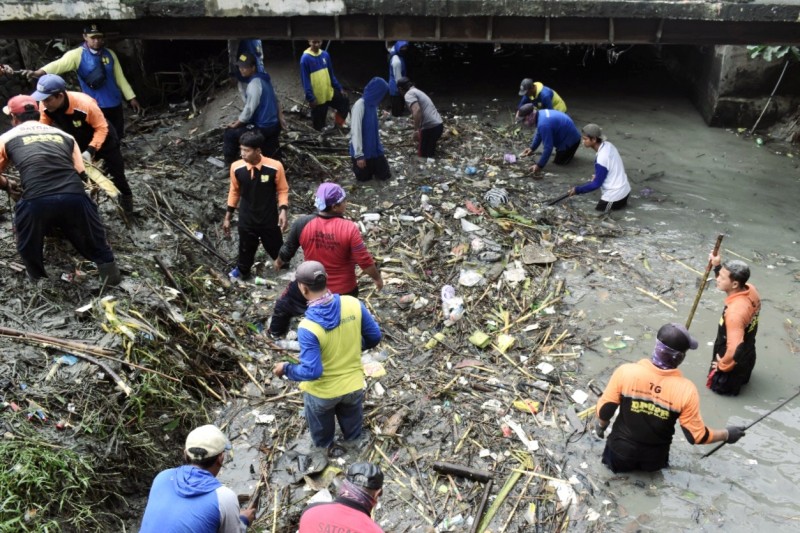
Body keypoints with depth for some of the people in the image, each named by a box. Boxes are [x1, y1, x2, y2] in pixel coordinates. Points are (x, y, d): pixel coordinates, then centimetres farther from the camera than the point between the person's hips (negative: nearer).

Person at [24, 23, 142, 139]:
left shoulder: (110, 54, 5)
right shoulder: (77, 54, -8)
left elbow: (120, 78, 11)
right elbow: (59, 64, -24)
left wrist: (131, 98, 7)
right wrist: (38, 73, -42)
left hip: (115, 105, 4)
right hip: (95, 107, -4)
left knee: (118, 137, 14)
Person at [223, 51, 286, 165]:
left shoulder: (254, 84, -22)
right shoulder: (264, 78, 7)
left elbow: (249, 110, -22)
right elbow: (275, 100, 14)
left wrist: (235, 124, -8)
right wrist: (280, 118, 17)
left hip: (262, 127, -9)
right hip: (274, 125, 9)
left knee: (230, 133, 3)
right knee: (271, 155, 19)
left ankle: (229, 165, 15)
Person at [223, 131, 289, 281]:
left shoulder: (275, 167, -21)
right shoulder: (236, 167, -14)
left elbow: (282, 190, -6)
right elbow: (234, 191, 2)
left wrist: (283, 210, -20)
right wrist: (228, 217, 6)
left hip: (269, 219, -1)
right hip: (246, 220, 2)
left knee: (275, 247, 17)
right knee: (246, 249, 21)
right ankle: (242, 271, 49)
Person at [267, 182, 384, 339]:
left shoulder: (302, 224, -17)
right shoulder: (349, 228, -25)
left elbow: (288, 250, -2)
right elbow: (364, 261, -21)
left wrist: (279, 262, 21)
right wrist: (377, 278, -2)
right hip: (343, 290, -2)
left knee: (285, 304, 32)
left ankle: (275, 332, 55)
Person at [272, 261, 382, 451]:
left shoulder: (307, 327, -32)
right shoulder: (354, 304, -20)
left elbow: (312, 371, -28)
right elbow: (374, 337, -7)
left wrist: (286, 369, -10)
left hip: (322, 392, -3)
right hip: (354, 384, 3)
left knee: (321, 424, 31)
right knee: (351, 417, 34)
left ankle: (325, 446, 59)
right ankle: (351, 440, 62)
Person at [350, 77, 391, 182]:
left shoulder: (372, 104, 4)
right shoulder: (360, 105, -21)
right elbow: (356, 131, -23)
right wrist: (359, 155, -24)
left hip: (374, 148, 7)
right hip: (362, 150, -7)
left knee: (385, 175, 6)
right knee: (364, 178, 6)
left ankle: (372, 168, 33)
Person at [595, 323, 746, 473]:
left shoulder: (626, 372, -25)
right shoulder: (686, 390, -24)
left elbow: (604, 410, -13)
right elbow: (696, 435, -12)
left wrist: (600, 425, 8)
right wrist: (726, 434, 5)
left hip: (622, 452, -1)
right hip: (654, 460, 1)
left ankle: (620, 462, 17)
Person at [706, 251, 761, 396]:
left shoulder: (735, 312, -40)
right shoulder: (750, 289, -16)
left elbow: (734, 349, -38)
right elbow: (726, 283, 7)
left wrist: (722, 365, -19)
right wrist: (717, 266, -9)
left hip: (734, 361, -8)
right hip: (747, 354, 9)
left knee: (718, 386, 19)